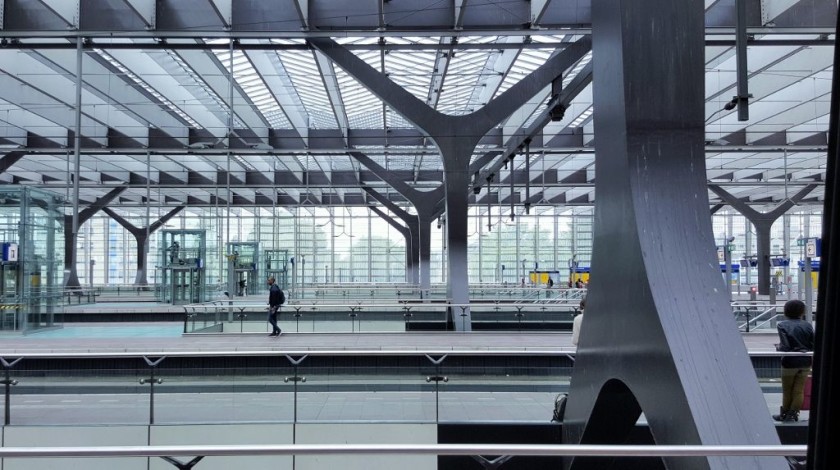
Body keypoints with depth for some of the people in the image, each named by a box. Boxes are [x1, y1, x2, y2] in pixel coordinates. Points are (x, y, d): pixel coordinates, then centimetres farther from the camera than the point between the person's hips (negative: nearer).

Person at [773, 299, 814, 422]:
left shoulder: (782, 325, -10)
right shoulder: (808, 326, -2)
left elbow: (785, 346, -17)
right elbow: (813, 345, -3)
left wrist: (778, 347, 4)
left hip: (790, 362, -2)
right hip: (805, 362, 2)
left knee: (787, 390, 11)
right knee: (799, 390, 9)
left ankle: (784, 414, 21)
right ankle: (793, 414, 13)